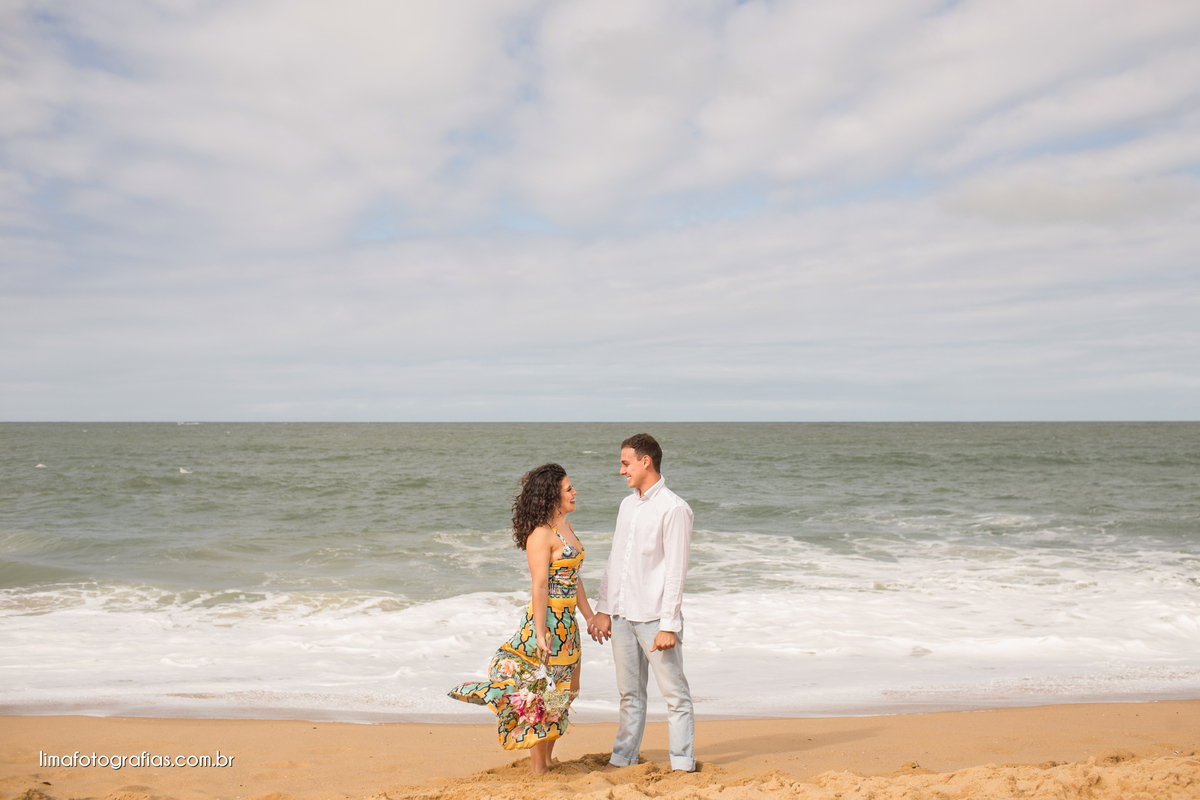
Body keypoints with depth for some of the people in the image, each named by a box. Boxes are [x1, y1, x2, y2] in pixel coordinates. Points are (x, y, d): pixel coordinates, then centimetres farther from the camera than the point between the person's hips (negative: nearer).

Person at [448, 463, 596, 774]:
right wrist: (541, 633, -23)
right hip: (547, 620, -9)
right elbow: (539, 586, -21)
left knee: (567, 690, 15)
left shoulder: (566, 528, 11)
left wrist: (590, 616, 19)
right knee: (544, 693, 0)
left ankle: (547, 761, 28)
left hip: (567, 621, 9)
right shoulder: (541, 534, -17)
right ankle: (538, 771, 12)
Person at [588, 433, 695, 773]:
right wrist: (603, 609, 12)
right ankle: (622, 759, 24)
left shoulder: (674, 509, -10)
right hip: (622, 615, 7)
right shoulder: (627, 505, 13)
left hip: (654, 617, -7)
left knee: (675, 694, 1)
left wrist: (669, 626, -16)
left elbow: (675, 572, -14)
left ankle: (683, 765, 10)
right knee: (630, 694, 15)